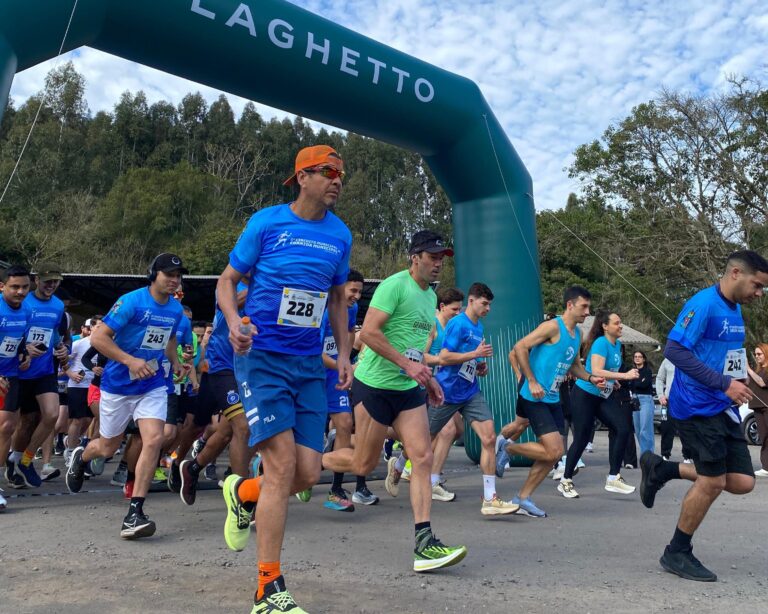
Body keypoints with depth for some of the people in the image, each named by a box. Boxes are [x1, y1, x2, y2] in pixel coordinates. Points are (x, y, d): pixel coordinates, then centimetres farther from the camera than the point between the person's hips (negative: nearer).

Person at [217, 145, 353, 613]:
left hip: (310, 363, 5)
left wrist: (344, 353, 10)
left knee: (309, 473, 0)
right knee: (282, 465, -11)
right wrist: (234, 321, -19)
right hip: (262, 357, -4)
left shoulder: (340, 235, 8)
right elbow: (227, 280, 1)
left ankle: (243, 494, 33)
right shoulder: (267, 222, -4)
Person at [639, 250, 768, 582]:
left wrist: (740, 382, 7)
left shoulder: (735, 309, 14)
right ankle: (677, 554, 14)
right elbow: (674, 350, -22)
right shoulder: (703, 303, -14)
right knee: (712, 481, -4)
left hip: (724, 409, 9)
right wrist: (725, 384, -23)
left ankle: (662, 469, 16)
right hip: (699, 408, -9)